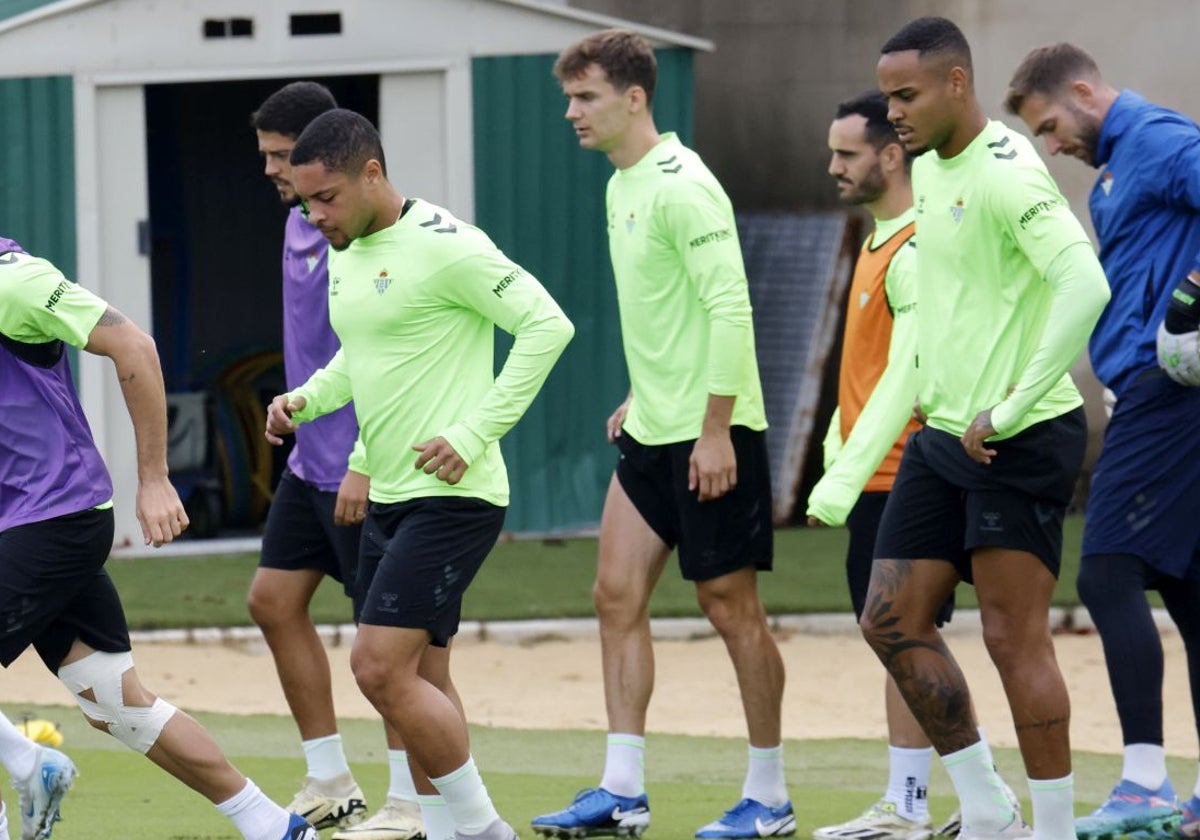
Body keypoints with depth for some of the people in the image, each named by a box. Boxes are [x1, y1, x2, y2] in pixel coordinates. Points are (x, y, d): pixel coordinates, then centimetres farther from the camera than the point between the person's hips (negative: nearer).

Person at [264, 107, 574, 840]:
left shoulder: (442, 244, -15)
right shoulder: (346, 254, 12)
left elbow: (548, 324, -17)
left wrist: (475, 433, -20)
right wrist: (307, 399, 6)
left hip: (451, 496, -9)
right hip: (389, 497, 9)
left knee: (381, 668, -15)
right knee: (417, 681, 10)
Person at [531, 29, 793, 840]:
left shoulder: (681, 188, -17)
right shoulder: (622, 186, 12)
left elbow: (729, 308, -21)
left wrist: (715, 430, -22)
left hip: (710, 434, -9)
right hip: (651, 434, 9)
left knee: (730, 605, -2)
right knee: (618, 596, 4)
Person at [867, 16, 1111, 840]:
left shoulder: (1006, 175, -17)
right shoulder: (929, 171, 12)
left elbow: (1086, 288, -29)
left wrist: (1007, 413, -26)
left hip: (1020, 442, -9)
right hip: (943, 434, 9)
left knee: (1015, 639, -8)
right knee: (892, 621, 6)